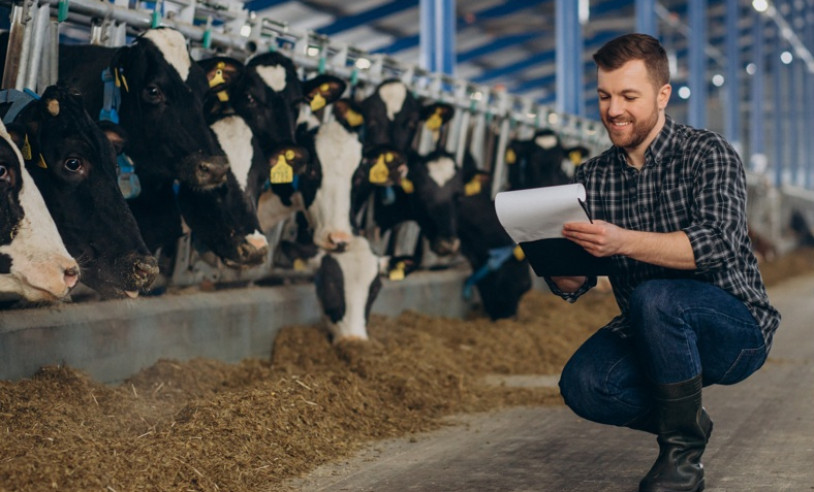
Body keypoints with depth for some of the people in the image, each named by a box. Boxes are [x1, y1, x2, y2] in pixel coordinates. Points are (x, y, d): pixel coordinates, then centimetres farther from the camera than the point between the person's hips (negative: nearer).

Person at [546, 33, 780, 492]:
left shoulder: (708, 153, -10)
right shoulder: (592, 177, 5)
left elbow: (721, 242, -28)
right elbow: (572, 285, 3)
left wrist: (624, 242, -42)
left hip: (738, 330, -5)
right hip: (649, 334, 5)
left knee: (654, 298, -35)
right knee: (583, 384, -24)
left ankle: (683, 455, -15)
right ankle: (686, 420, 6)